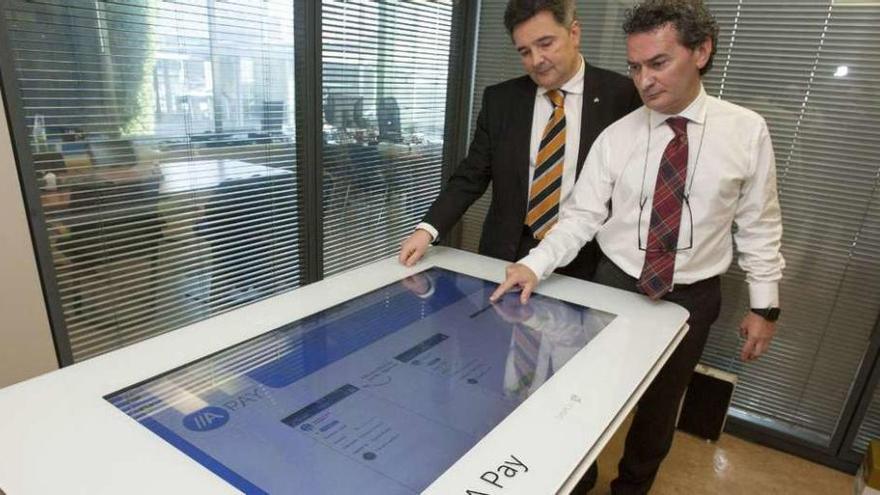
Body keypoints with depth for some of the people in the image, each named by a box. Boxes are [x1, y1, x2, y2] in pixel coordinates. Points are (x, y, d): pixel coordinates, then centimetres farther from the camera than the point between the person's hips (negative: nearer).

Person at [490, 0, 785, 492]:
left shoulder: (748, 131, -7)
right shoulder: (616, 137, -8)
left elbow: (760, 226, -2)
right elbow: (581, 216, -10)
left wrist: (765, 304, -1)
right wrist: (534, 265, -23)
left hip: (691, 299, 0)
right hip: (615, 287, 0)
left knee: (660, 405, 18)